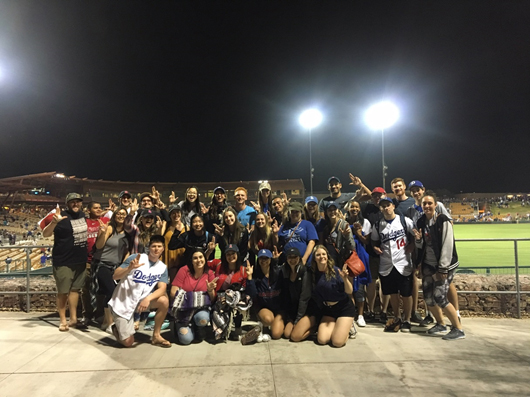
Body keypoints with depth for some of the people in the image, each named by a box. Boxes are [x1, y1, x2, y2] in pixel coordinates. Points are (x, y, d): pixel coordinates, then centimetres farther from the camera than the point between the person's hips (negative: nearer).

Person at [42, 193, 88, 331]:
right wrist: (54, 222, -43)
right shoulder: (62, 217, -16)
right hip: (63, 261, -6)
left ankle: (73, 318, 26)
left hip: (80, 260, 6)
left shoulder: (83, 215, 3)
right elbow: (46, 234, -26)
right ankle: (63, 321, 18)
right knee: (63, 291, 5)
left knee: (75, 289, 15)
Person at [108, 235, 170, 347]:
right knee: (128, 342, -5)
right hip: (123, 303, -3)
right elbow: (115, 276, -14)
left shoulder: (163, 268, -2)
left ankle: (156, 336, -5)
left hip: (140, 301, 3)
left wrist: (148, 299, -33)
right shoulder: (136, 257, -12)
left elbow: (162, 289, -15)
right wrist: (130, 268, -32)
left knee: (164, 300, -23)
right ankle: (116, 328, 29)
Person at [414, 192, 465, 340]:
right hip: (428, 264, 7)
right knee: (428, 297, 7)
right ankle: (440, 325, 29)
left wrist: (443, 269, -18)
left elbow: (447, 245, -17)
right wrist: (418, 239, -11)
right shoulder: (421, 221, 7)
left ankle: (458, 329, 7)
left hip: (444, 264, -6)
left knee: (439, 297, -12)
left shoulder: (443, 221, -13)